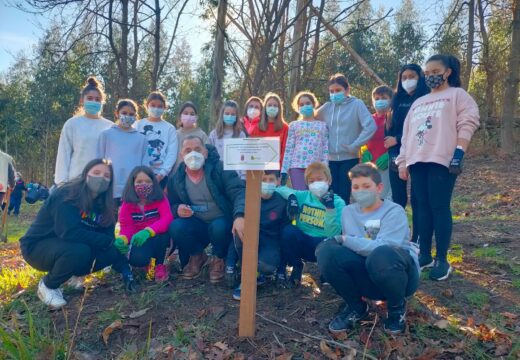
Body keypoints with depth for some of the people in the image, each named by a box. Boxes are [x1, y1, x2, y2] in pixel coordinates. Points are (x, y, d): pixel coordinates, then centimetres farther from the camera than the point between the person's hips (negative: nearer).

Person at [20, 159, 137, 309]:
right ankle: (47, 285, -8)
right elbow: (69, 232, -36)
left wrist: (125, 269, -15)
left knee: (112, 252, -12)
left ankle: (70, 274, 8)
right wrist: (106, 241, -27)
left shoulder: (102, 203, -2)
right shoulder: (67, 195, -23)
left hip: (66, 247, 7)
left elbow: (109, 235, -5)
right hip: (37, 246, -7)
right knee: (79, 251, -35)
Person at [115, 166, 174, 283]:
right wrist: (122, 239, -35)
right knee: (137, 258, -34)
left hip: (159, 239, 0)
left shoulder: (160, 199, -11)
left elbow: (167, 219, -27)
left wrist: (148, 231, -45)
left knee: (163, 232, -37)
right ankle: (146, 261, 8)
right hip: (139, 240, 0)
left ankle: (159, 265, -10)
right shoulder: (127, 204, -6)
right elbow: (126, 227, -9)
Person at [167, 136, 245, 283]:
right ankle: (197, 256, 7)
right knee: (175, 227, -27)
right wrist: (177, 209, -18)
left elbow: (238, 192, -24)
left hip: (221, 222, -2)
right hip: (196, 225, 3)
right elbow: (172, 205, 9)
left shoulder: (220, 169, -13)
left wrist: (239, 216, -44)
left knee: (219, 227, -36)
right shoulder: (176, 179, -1)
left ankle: (218, 259, 1)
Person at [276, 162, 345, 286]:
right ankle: (296, 267, 0)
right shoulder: (303, 196, 2)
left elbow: (333, 234, -18)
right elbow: (280, 189, 1)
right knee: (289, 230, -28)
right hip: (300, 242, 2)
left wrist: (330, 207, -29)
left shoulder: (338, 202, -7)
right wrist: (291, 196, -18)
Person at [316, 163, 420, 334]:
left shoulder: (394, 212, -11)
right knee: (326, 251, -21)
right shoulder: (348, 212, 6)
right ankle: (356, 307, 2)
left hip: (399, 273, -4)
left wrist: (346, 240, -18)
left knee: (382, 255, -40)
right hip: (368, 276, 4)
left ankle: (397, 307, -5)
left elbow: (382, 247, -27)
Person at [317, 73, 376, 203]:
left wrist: (355, 145, -11)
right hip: (331, 159, 3)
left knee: (344, 196, -1)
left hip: (349, 158, -3)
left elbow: (370, 126, -12)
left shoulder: (356, 104, -2)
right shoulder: (327, 107, 8)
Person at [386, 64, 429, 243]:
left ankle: (416, 240, 5)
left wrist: (397, 139, -9)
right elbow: (389, 127, 12)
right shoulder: (398, 99, 15)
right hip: (397, 156, 4)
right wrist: (392, 153, -1)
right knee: (398, 200, 7)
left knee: (416, 200, -2)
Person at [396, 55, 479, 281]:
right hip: (417, 161, 6)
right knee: (423, 207, 6)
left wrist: (459, 153, -17)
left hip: (442, 160, -5)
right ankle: (425, 255, 13)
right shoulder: (418, 103, 25)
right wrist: (403, 161, 14)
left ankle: (442, 260, 0)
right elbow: (407, 134, 22)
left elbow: (467, 124, -5)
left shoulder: (458, 95, 8)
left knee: (439, 207, -7)